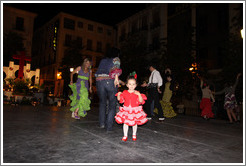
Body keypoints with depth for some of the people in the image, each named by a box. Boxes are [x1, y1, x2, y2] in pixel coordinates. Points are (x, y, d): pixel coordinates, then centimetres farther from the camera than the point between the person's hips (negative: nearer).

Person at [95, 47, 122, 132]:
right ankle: (109, 126, 2)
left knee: (102, 102, 19)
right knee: (112, 104, 5)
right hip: (110, 81, -4)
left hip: (99, 81, 5)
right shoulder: (116, 59, 10)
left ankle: (102, 123, 23)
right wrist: (116, 78, -21)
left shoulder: (103, 60, 24)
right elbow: (116, 68, -11)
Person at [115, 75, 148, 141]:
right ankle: (125, 136, 18)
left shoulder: (137, 93, -6)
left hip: (135, 110, -1)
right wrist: (118, 95, -13)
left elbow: (141, 101, -13)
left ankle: (134, 135, 32)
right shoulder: (124, 92, -1)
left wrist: (139, 95, -26)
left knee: (134, 123, 11)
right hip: (126, 110, 1)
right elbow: (120, 100, 5)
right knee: (125, 122, 2)